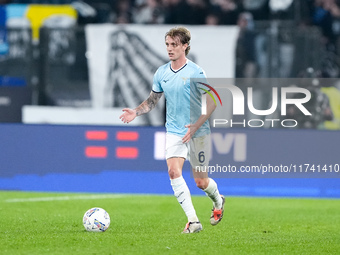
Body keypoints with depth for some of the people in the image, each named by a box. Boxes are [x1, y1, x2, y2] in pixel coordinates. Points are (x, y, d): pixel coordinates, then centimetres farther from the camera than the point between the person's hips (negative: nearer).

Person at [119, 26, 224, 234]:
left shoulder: (196, 72, -11)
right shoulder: (162, 73, 4)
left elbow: (211, 102, -11)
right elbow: (153, 100, 18)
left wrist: (196, 126, -22)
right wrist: (136, 112, -1)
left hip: (198, 132, -3)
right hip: (174, 131, 4)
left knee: (200, 181, 3)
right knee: (173, 171, -20)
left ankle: (218, 201, 39)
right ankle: (193, 220, -19)